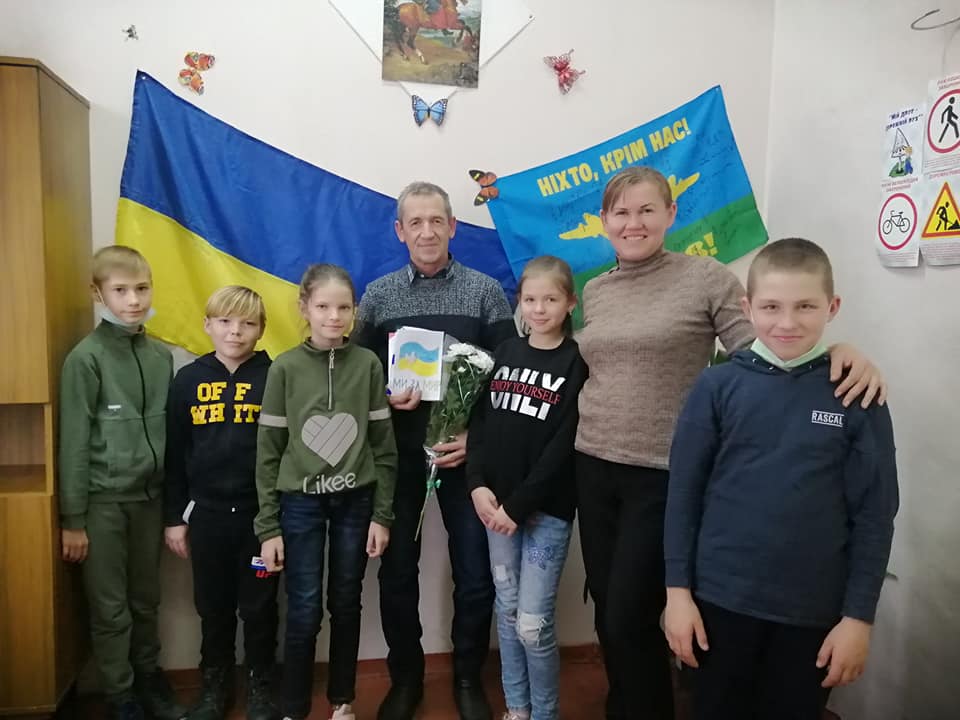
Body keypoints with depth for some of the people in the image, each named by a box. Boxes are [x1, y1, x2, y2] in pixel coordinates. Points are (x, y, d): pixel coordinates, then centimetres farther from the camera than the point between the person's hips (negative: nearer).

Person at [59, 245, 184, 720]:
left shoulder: (163, 356, 3)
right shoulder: (86, 358, -11)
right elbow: (74, 443, -9)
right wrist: (72, 518, -7)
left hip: (150, 496, 4)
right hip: (104, 500, -4)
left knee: (146, 600, 16)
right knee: (111, 609, 8)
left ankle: (148, 677, 35)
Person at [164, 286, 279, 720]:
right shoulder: (188, 380, 1)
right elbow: (174, 455, 5)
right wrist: (174, 517, 4)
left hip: (260, 512, -2)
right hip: (206, 513, 2)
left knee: (259, 606, 11)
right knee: (213, 605, 16)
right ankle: (215, 684, 35)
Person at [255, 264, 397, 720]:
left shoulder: (368, 364, -3)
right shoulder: (285, 368, -6)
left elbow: (384, 446, 0)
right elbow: (268, 451, -3)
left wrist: (382, 515, -1)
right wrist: (268, 526, -4)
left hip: (355, 501, 1)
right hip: (301, 503, -1)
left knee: (346, 605, 13)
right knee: (304, 611, 3)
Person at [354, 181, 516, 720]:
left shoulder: (485, 291, -1)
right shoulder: (378, 295, 4)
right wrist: (385, 397, -13)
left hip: (465, 452, -1)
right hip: (399, 454, 2)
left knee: (475, 572, 6)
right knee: (397, 569, 11)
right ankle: (405, 676, 32)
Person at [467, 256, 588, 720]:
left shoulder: (577, 363, -8)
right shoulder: (504, 354, 7)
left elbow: (563, 448, -13)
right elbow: (480, 422, 5)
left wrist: (518, 506, -14)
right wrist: (478, 485, -7)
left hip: (547, 510, -4)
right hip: (496, 504, 5)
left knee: (533, 623, -2)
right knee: (507, 610, 14)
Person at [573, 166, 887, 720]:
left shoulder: (707, 278, -7)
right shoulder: (594, 292, 9)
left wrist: (841, 353, -25)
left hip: (664, 475, -5)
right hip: (594, 468, 6)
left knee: (630, 617, 1)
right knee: (606, 610, 16)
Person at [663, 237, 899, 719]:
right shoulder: (717, 386, -8)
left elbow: (874, 514, -3)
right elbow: (684, 491, -4)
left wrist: (859, 615, -4)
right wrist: (677, 589, -4)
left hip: (814, 609, 0)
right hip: (721, 598, 0)